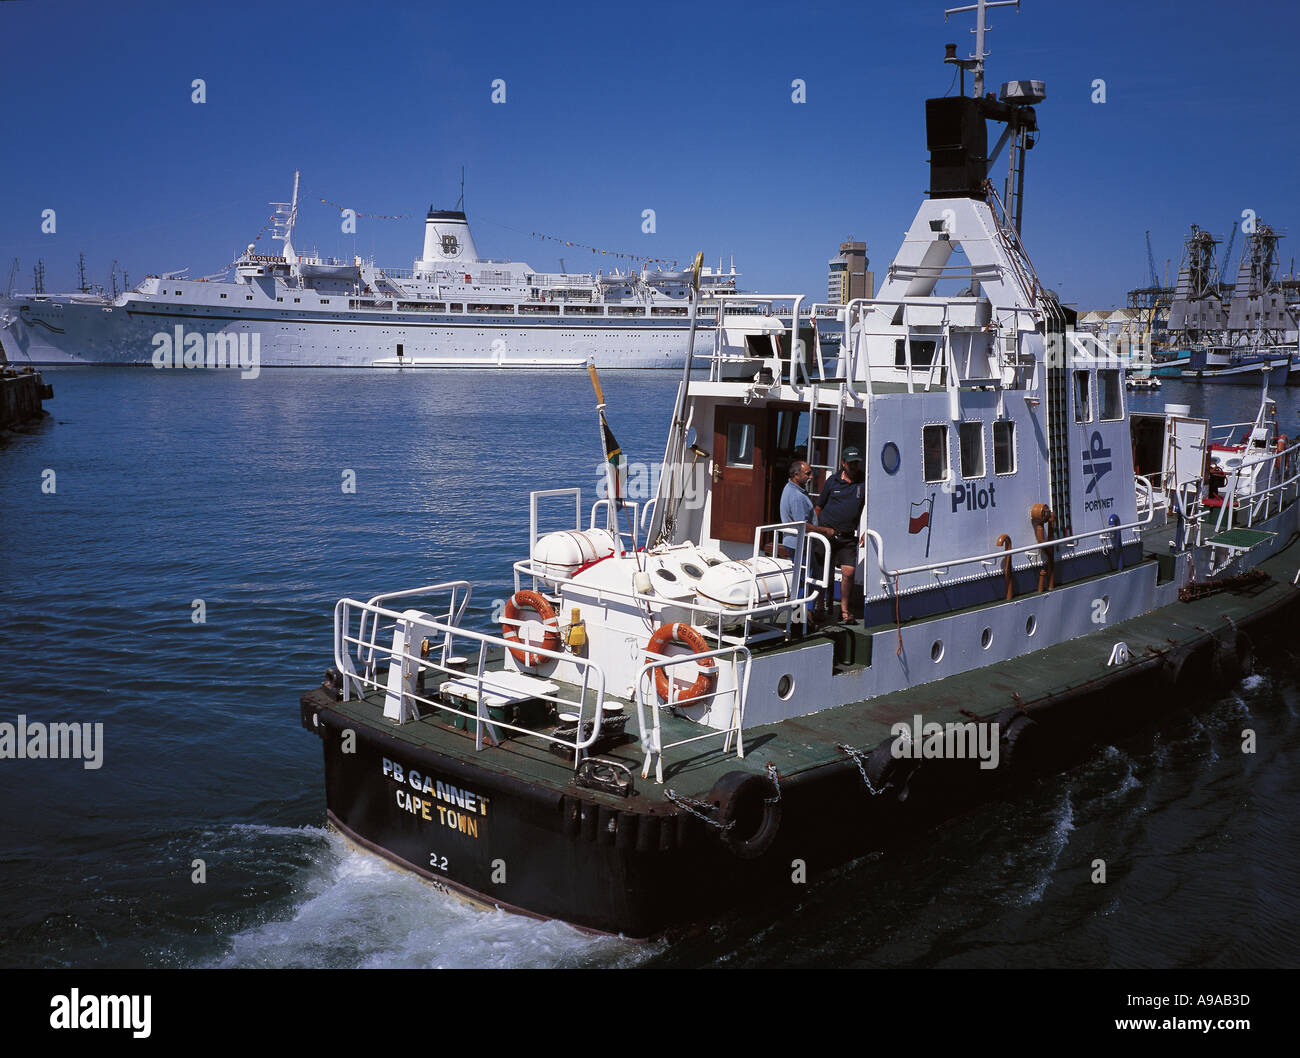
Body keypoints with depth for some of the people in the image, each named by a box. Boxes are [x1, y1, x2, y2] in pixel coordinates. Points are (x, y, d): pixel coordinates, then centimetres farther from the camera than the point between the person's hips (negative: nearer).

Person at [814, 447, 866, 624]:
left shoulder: (865, 482, 3)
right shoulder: (832, 481, 6)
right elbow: (818, 506, 13)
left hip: (848, 537, 0)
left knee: (848, 572, -8)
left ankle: (844, 608, 7)